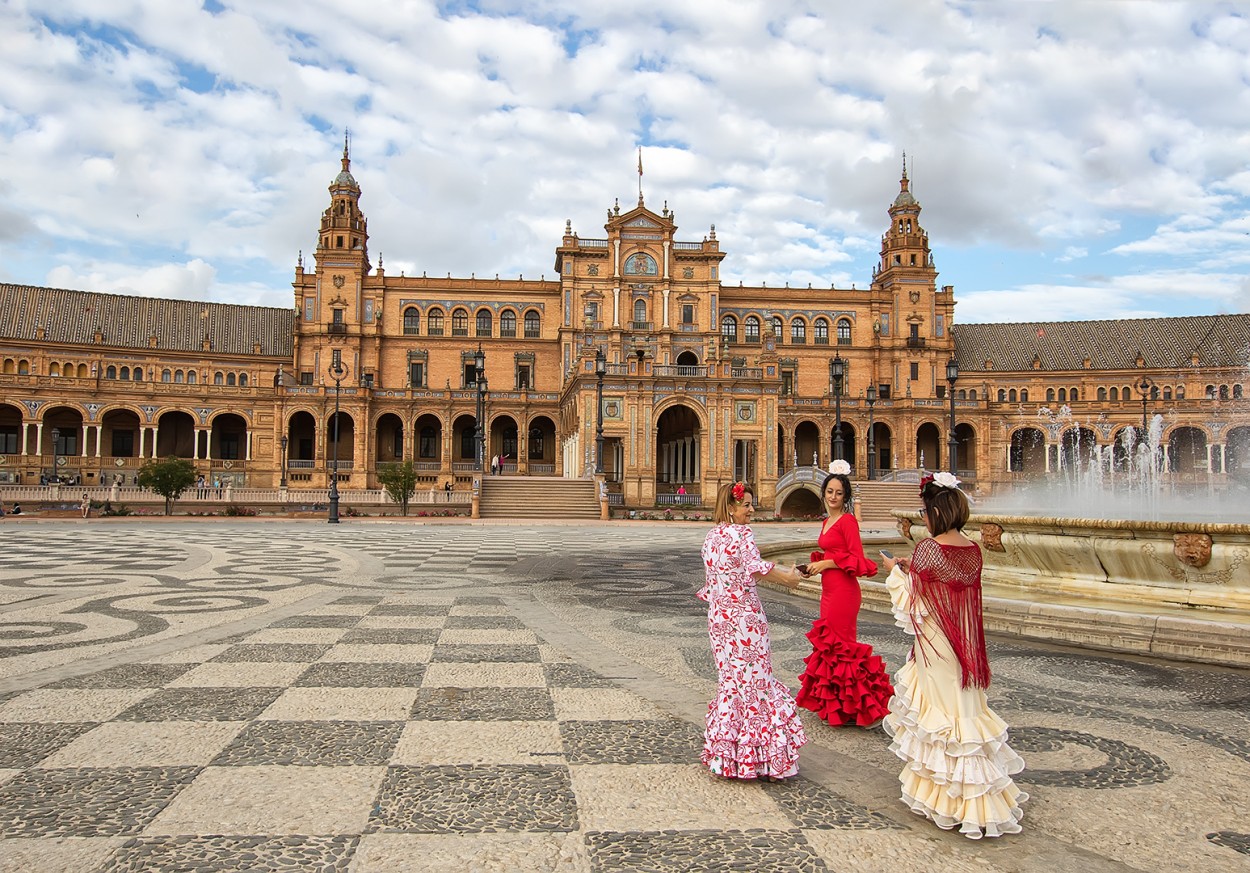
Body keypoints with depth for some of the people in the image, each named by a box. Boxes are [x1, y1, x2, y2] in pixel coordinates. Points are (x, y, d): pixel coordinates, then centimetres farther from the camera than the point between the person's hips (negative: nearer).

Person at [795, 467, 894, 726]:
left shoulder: (847, 521, -12)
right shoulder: (826, 521, 14)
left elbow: (858, 560, -16)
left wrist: (827, 564, -18)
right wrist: (815, 564, 7)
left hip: (843, 591, -9)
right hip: (828, 590, 9)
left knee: (838, 645, -4)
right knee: (828, 643, 12)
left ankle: (856, 707, 7)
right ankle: (835, 703, 21)